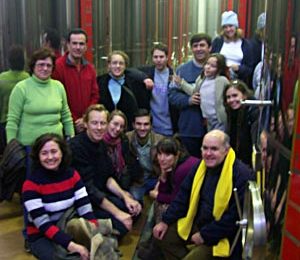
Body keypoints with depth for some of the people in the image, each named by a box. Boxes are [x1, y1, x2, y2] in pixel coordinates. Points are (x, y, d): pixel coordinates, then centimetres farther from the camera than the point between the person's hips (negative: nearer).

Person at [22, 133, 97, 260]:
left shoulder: (72, 175, -2)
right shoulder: (31, 184, -16)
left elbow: (86, 210, -9)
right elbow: (44, 225, -22)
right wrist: (71, 245, -34)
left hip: (69, 229, 4)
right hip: (41, 237, -4)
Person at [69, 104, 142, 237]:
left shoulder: (100, 143, 6)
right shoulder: (76, 147, -22)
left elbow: (107, 178, 10)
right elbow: (88, 188, -25)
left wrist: (125, 197, -6)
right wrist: (117, 213, -24)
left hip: (100, 196, 9)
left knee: (134, 208, 4)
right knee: (120, 224, -20)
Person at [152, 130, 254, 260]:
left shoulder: (242, 175, -24)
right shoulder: (201, 166, 0)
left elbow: (235, 217, -25)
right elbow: (183, 196, 11)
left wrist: (205, 235, -20)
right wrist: (166, 221, 5)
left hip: (221, 236, -8)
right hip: (196, 224, 8)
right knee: (162, 236, 5)